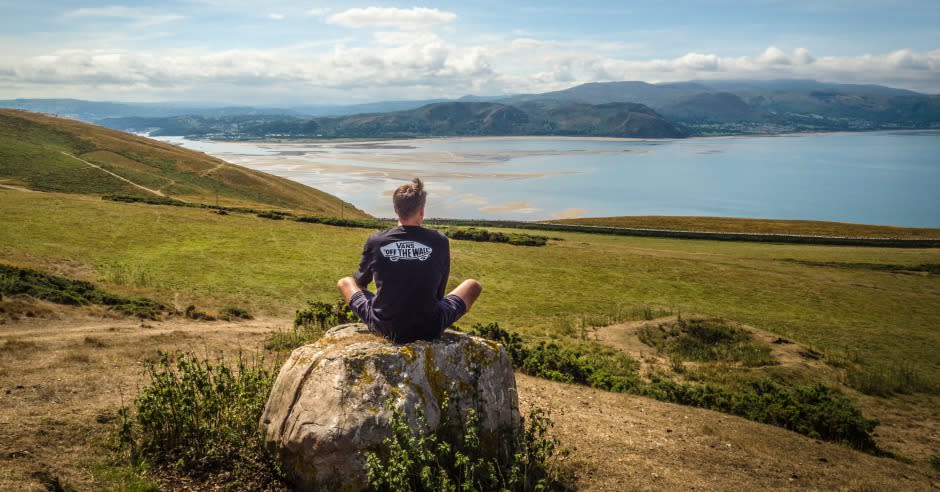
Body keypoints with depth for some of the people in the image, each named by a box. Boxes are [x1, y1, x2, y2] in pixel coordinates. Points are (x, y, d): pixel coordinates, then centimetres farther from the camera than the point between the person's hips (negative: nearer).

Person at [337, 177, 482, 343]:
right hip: (430, 329, -1)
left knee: (344, 282, 26)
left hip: (385, 328, 1)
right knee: (473, 285, 21)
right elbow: (440, 291, 7)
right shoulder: (440, 241, -6)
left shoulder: (375, 241, -5)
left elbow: (361, 282, 14)